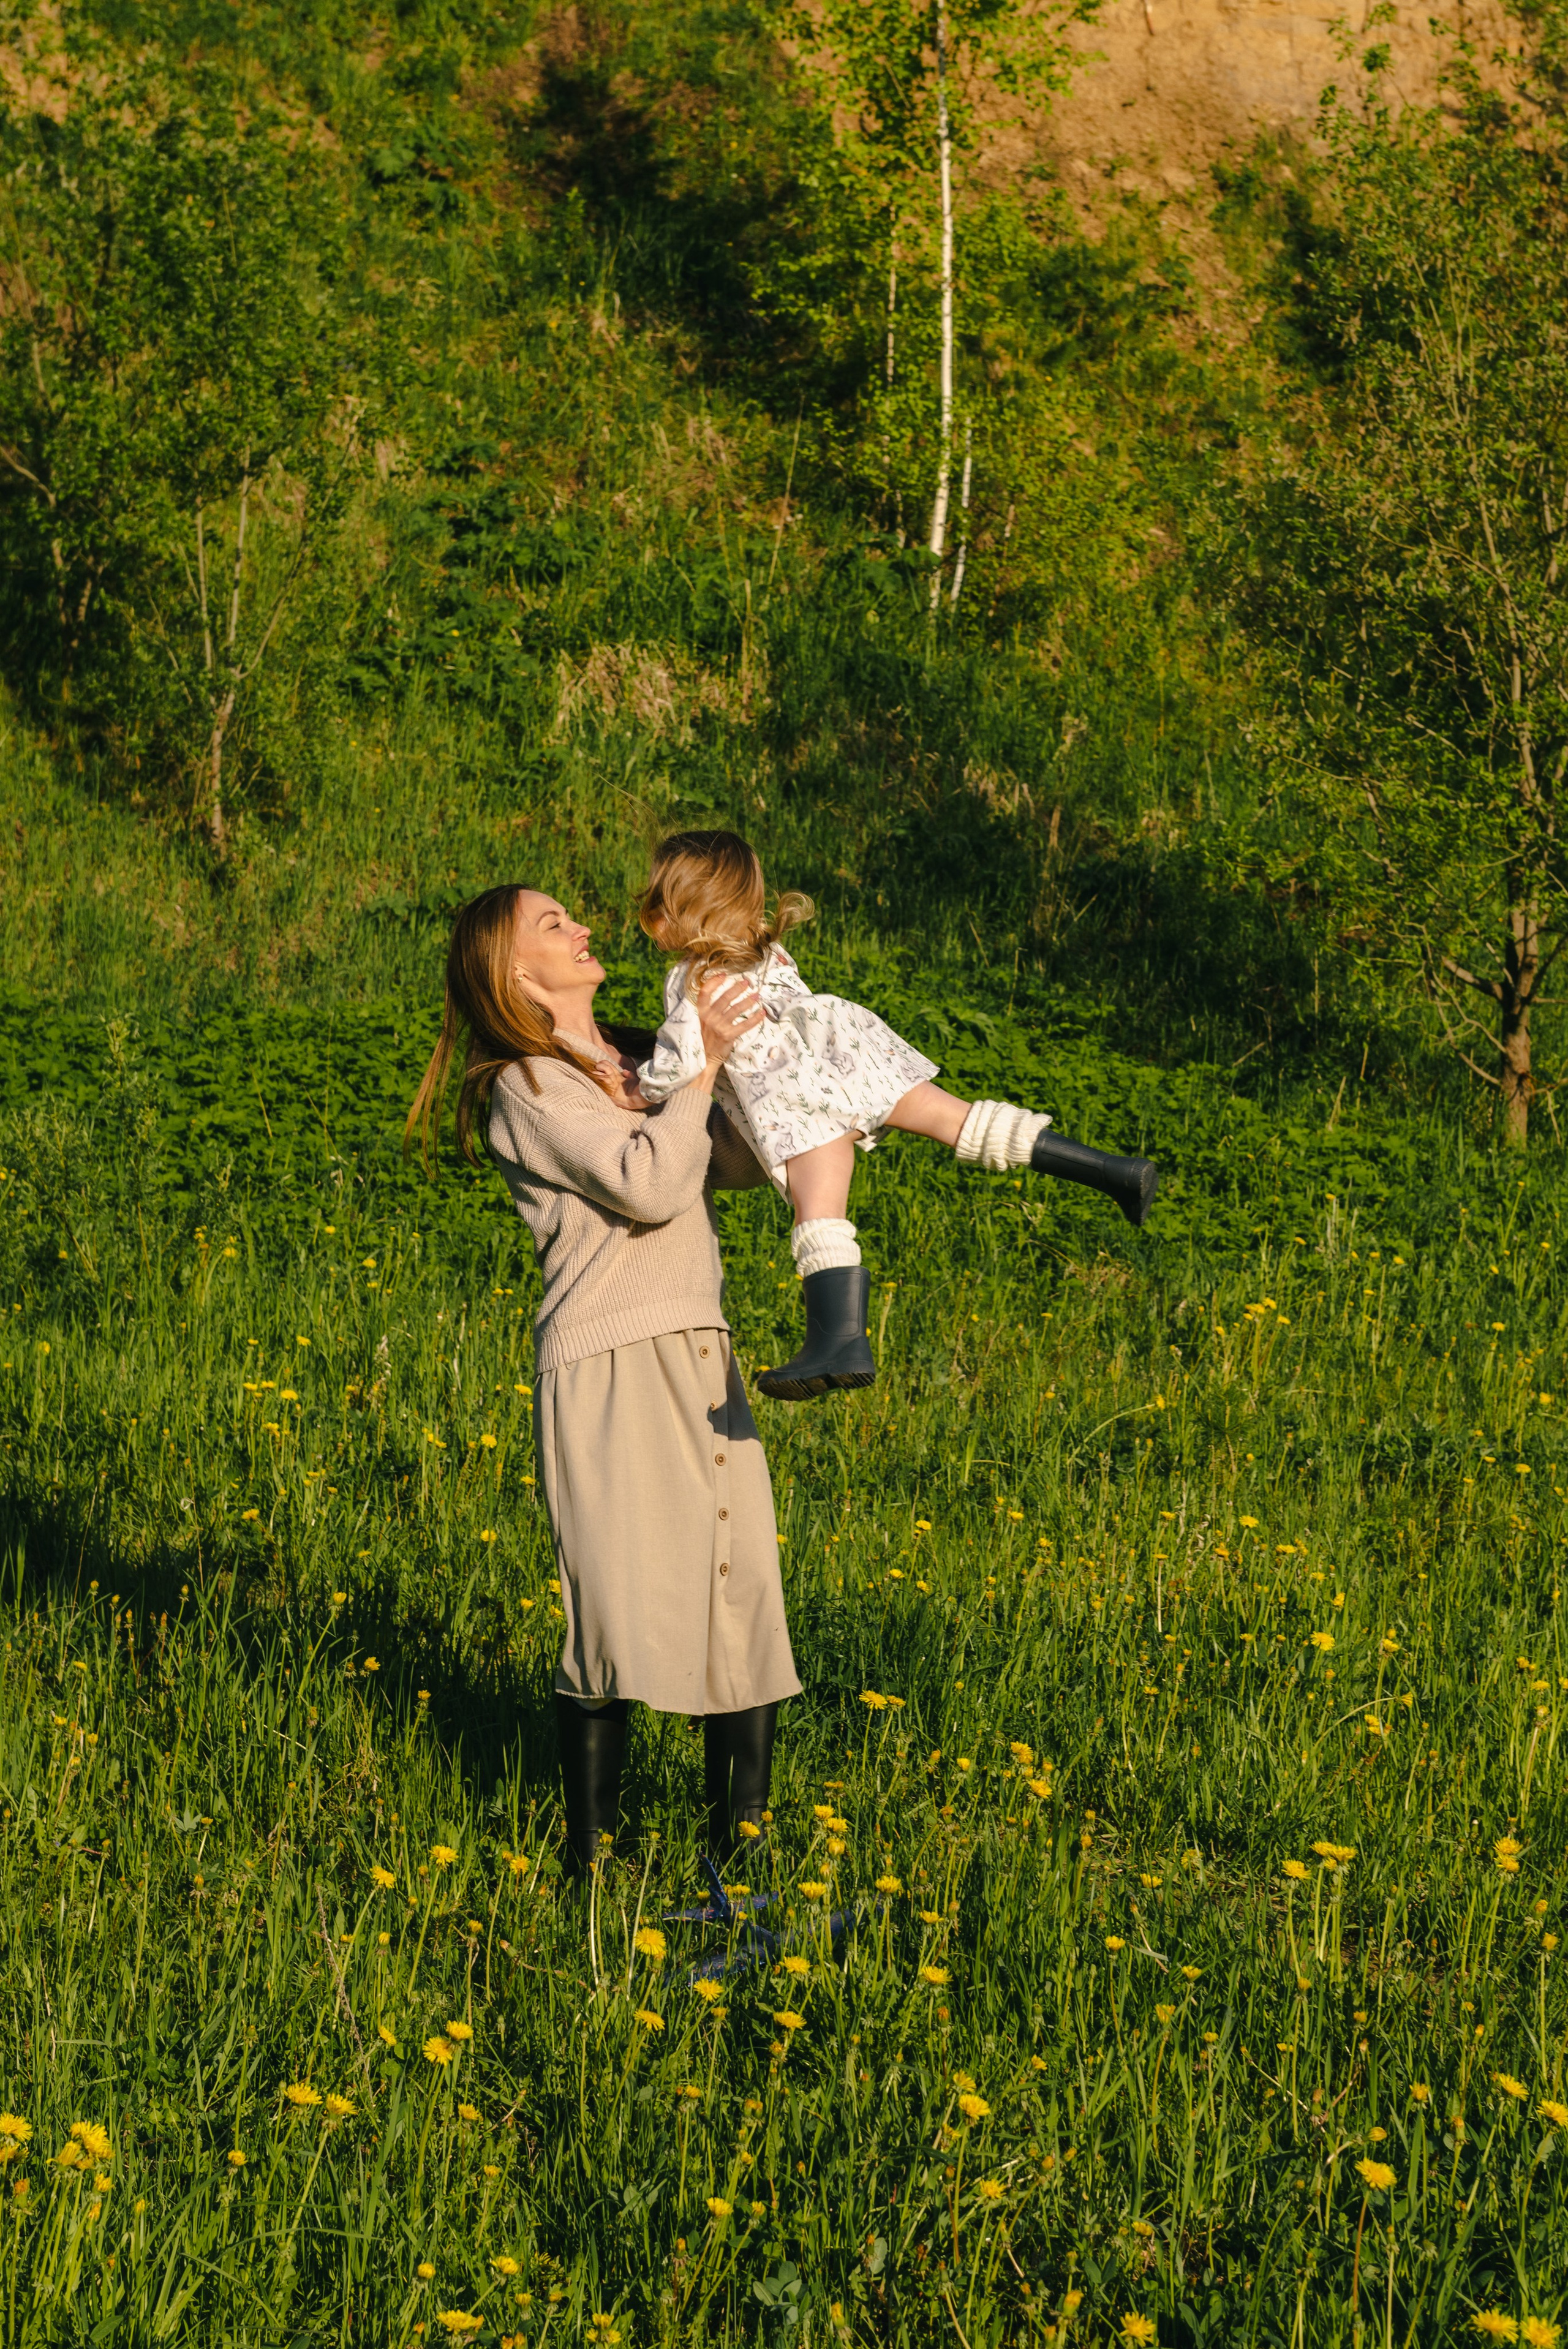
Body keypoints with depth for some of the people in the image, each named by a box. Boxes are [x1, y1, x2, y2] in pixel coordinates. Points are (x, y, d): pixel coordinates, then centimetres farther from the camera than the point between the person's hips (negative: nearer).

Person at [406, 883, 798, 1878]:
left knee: (747, 1600, 2)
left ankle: (742, 1839, 9)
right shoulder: (529, 1089, -4)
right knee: (619, 1617, -8)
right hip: (607, 1374, -7)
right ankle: (593, 1852, 2)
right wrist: (705, 1064, -13)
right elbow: (647, 1187, -15)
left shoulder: (637, 1064, 19)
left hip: (704, 1365, 7)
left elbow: (740, 1162, 21)